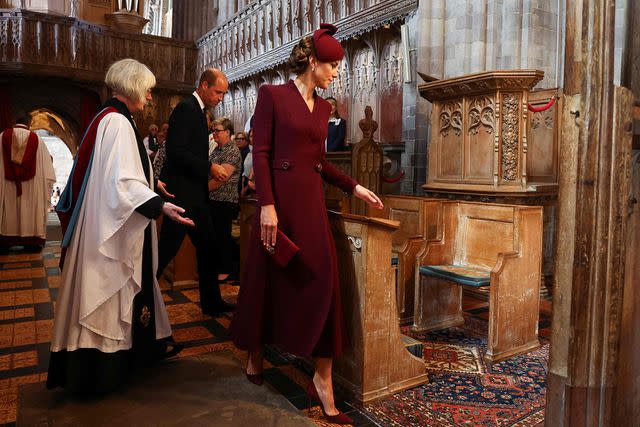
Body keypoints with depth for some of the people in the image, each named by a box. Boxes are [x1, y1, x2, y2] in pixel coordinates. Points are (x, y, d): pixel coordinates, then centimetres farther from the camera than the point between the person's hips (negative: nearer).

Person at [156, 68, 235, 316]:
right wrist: (209, 168, -17)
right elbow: (176, 151, -21)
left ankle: (212, 302, 23)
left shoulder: (197, 110, 18)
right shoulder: (186, 108, -12)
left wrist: (210, 170, 8)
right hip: (182, 192, -10)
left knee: (207, 247, 13)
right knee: (167, 249, -4)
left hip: (195, 193, 10)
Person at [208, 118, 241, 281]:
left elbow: (221, 178, -20)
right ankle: (216, 266, 27)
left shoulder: (233, 151, -12)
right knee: (213, 235, 14)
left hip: (225, 201, -8)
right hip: (212, 200, 8)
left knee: (222, 236, 1)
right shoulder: (216, 149, 15)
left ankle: (226, 270, 15)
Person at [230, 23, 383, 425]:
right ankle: (255, 356, 32)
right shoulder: (273, 95, -2)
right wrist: (267, 205, -18)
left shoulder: (322, 107, 15)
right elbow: (261, 153, -9)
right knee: (269, 280, 8)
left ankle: (323, 379, 7)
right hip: (280, 199, -5)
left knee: (322, 280, -2)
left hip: (313, 201, 5)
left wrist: (355, 187, 13)